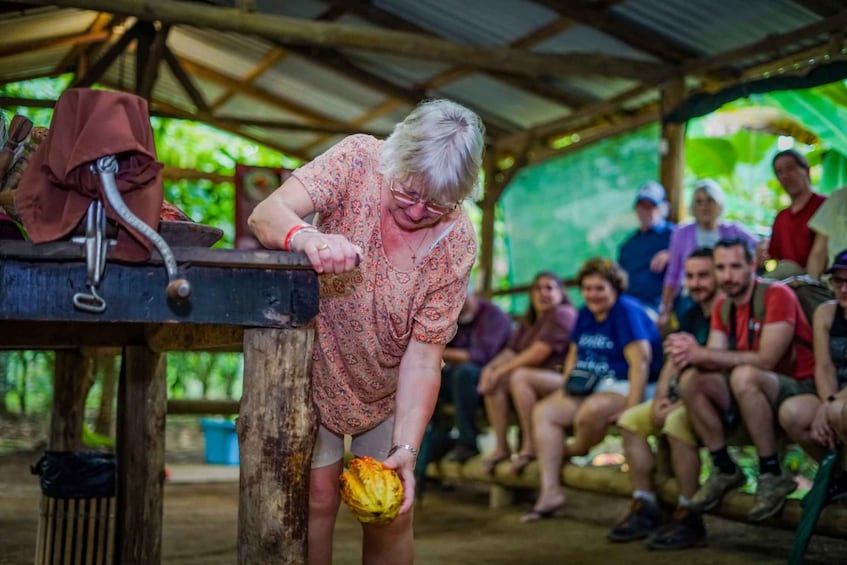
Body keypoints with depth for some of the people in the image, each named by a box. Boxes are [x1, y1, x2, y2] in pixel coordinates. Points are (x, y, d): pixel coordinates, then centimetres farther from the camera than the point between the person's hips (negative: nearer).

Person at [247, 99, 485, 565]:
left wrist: (406, 449, -30)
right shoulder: (358, 161, -23)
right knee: (318, 498, -3)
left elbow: (423, 356, -21)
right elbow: (267, 214, -32)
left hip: (386, 388, 1)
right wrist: (307, 237, -55)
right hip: (313, 365, -1)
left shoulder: (456, 243, -21)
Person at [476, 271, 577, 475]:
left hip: (564, 380, -9)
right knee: (493, 380, -10)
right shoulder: (530, 321, 20)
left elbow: (537, 354, -18)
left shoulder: (562, 314, -8)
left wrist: (501, 370, -16)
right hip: (536, 378, 9)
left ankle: (530, 446, -27)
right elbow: (510, 351, 10)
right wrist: (490, 368, -10)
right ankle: (501, 446, -13)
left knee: (519, 376, -32)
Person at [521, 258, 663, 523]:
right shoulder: (585, 314, 13)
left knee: (591, 410, -37)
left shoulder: (627, 311, -13)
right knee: (543, 412, -8)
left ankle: (575, 452, -2)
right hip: (591, 388, 9)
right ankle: (550, 491, -14)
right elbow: (574, 354, 22)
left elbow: (640, 360, -22)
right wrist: (568, 384, 4)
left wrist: (632, 406, -30)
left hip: (624, 388, -8)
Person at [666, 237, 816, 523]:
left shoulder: (777, 295, -15)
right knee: (691, 379, -15)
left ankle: (772, 475, -23)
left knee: (744, 376, -36)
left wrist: (702, 354, -26)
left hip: (801, 389, -7)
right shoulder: (722, 306, 7)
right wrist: (691, 353, -28)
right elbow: (716, 359, -4)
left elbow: (765, 360, -24)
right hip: (752, 393, 7)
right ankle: (724, 470, -3)